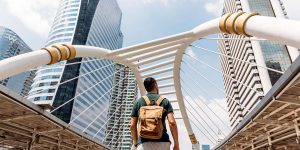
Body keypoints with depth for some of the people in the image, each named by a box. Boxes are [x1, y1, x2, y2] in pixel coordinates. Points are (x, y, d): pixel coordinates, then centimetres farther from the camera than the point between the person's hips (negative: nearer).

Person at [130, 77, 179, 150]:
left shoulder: (138, 102, 8)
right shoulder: (165, 101, 6)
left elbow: (132, 125, 5)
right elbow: (172, 122, -6)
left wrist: (135, 143, 16)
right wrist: (176, 144, 0)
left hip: (144, 143, 0)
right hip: (162, 142, 0)